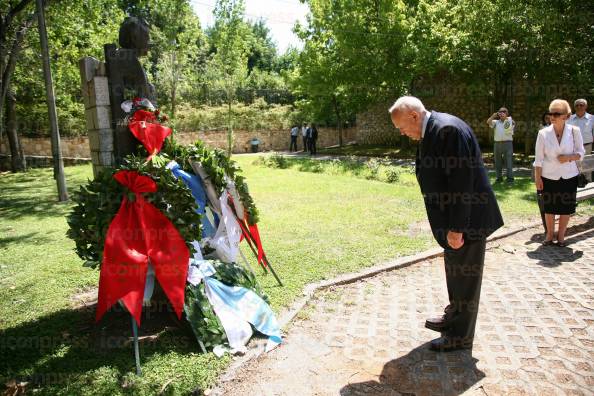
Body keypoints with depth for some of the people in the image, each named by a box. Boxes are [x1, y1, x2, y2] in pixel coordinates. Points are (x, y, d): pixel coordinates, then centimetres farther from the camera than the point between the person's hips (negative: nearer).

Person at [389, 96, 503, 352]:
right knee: (455, 271, 24)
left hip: (467, 219, -10)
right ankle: (454, 316, 44)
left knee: (465, 276, 6)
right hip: (453, 218, 10)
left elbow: (461, 181, -26)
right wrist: (450, 225, 16)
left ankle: (460, 337, 22)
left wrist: (456, 227, -23)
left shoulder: (448, 129, -24)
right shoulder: (431, 131, 8)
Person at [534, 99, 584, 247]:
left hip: (569, 176, 1)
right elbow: (538, 158, -3)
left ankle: (561, 235, 25)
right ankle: (549, 234, 25)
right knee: (549, 207, 8)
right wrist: (537, 178, -6)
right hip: (549, 177, -1)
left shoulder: (574, 131, -5)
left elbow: (581, 153, 1)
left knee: (566, 207, 8)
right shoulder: (543, 133, -6)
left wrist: (569, 157, -19)